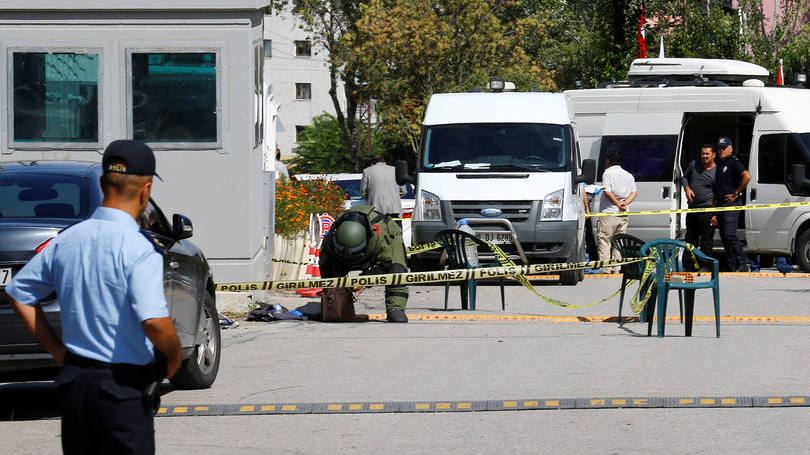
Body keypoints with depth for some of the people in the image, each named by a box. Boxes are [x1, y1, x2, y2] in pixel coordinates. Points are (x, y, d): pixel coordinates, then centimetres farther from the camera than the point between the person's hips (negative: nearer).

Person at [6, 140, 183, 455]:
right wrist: (175, 355, -6)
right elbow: (153, 321, -25)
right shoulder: (139, 248, -16)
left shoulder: (66, 240, 5)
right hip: (123, 387, -6)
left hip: (72, 378, 6)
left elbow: (19, 294, 14)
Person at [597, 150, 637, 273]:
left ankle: (605, 268, -10)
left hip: (608, 212, -6)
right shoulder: (628, 175, 15)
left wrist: (618, 203, -8)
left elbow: (607, 192, -14)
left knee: (604, 240, -3)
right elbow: (634, 192, 8)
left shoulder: (608, 173, -4)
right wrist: (625, 202, -5)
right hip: (623, 215, 6)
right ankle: (616, 269, 7)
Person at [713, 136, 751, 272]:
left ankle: (742, 265, -15)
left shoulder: (734, 162, -9)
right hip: (720, 204, 9)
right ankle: (731, 265, 11)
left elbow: (747, 177, -23)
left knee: (730, 234, -16)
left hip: (732, 204, -9)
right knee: (724, 235, 8)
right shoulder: (719, 164, 18)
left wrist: (736, 193, -17)